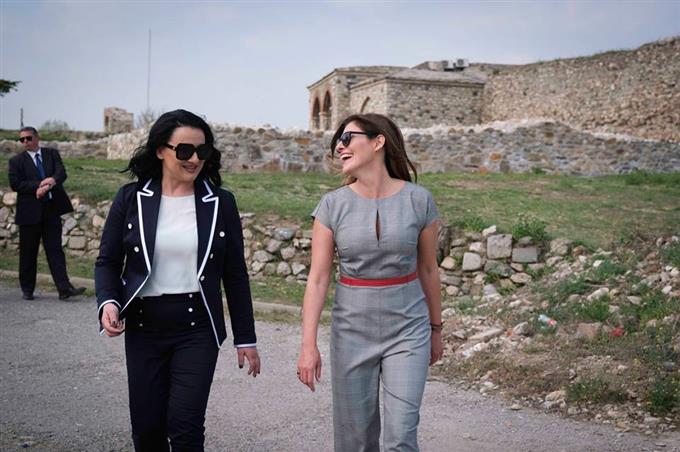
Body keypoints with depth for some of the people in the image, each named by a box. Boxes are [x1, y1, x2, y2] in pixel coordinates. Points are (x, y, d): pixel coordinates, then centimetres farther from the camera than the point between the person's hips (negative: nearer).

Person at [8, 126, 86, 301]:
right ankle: (27, 289, 20)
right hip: (30, 212, -1)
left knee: (55, 249, -2)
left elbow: (62, 173, -5)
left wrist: (52, 180, -26)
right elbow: (15, 184, -8)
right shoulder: (16, 161, 5)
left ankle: (64, 288, -6)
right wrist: (38, 186, -17)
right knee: (28, 252, 7)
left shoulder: (52, 154, 10)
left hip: (52, 209, 1)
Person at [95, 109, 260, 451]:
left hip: (197, 329, -1)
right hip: (143, 328, 2)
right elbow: (108, 261, 6)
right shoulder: (131, 198, -1)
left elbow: (235, 275, 2)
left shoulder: (220, 203, -2)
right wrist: (109, 301, -14)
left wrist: (245, 338, 3)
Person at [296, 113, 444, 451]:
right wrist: (308, 344, -11)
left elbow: (428, 269, 5)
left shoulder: (418, 200, -6)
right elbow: (317, 278, -5)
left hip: (407, 329, -1)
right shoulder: (332, 205, -5)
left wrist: (436, 329, 13)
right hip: (351, 330, 1)